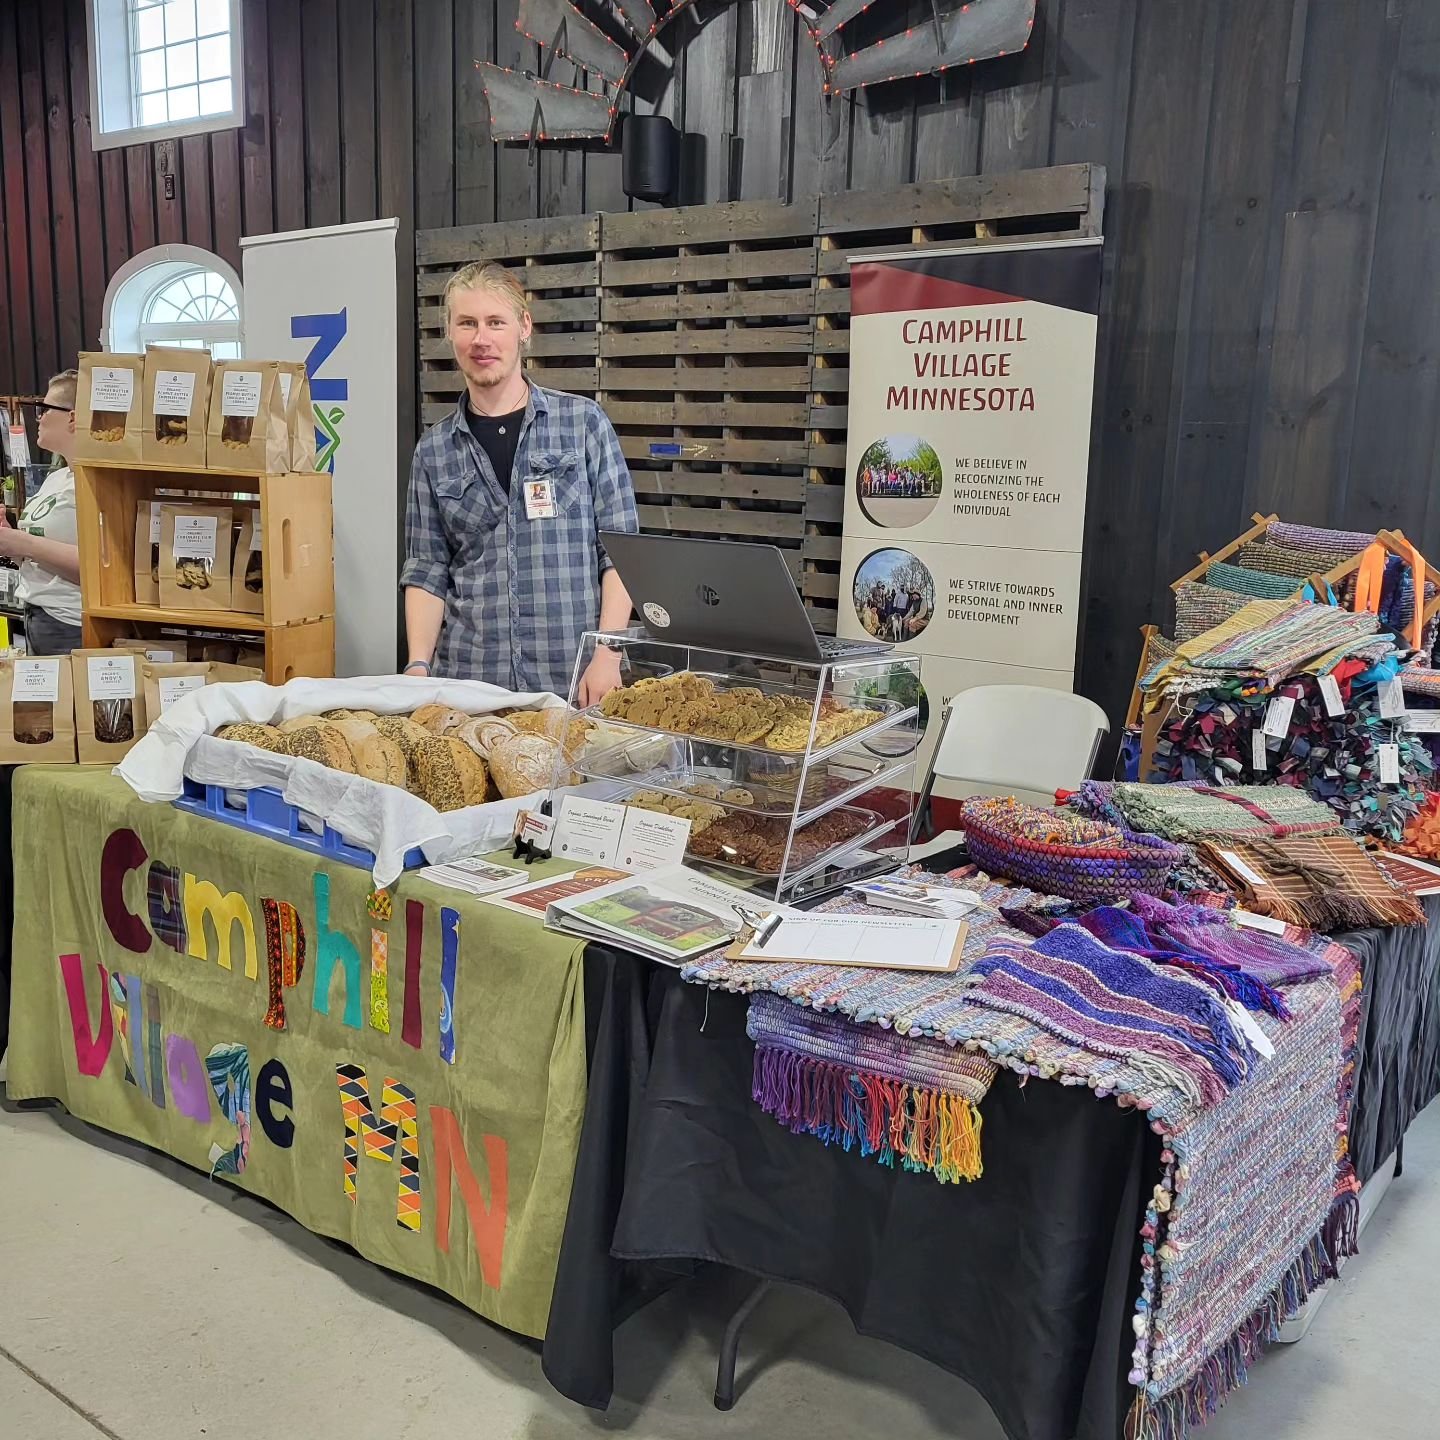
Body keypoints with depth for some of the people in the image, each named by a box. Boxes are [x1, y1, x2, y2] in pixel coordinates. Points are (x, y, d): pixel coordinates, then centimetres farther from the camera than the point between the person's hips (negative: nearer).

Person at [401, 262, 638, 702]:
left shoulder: (584, 422, 1)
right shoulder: (433, 450, 8)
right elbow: (426, 571, 8)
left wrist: (608, 656, -12)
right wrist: (418, 666, -7)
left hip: (572, 683, -2)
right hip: (467, 681, 2)